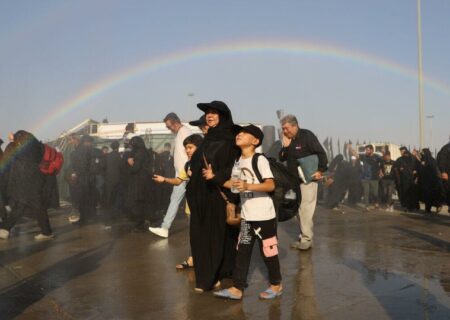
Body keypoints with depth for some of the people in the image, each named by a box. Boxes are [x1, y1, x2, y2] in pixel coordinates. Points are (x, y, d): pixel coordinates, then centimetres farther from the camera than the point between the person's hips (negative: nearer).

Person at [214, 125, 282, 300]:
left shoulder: (260, 160, -14)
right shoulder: (239, 161, 9)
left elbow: (271, 185, -22)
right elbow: (237, 183, 15)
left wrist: (248, 186, -33)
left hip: (264, 215, -7)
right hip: (246, 215, 7)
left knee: (268, 250, 5)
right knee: (242, 250, 7)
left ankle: (276, 285, 23)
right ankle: (237, 288, 13)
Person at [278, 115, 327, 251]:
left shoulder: (307, 136, -10)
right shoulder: (288, 139, 11)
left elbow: (321, 153, -14)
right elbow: (281, 158, 9)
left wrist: (320, 170, -19)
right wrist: (285, 146, -6)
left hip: (308, 179, -7)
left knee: (305, 210, -8)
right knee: (298, 210, 9)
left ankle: (307, 239, -2)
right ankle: (303, 237, 17)